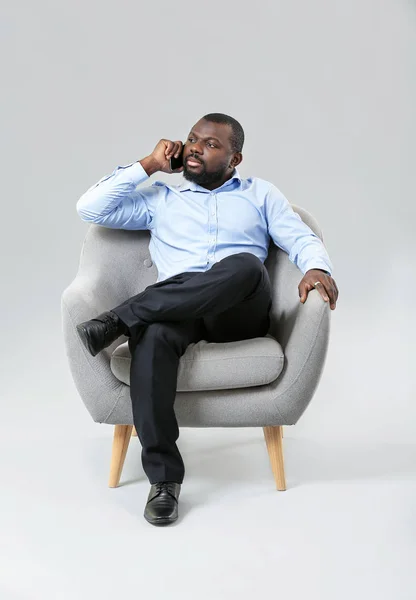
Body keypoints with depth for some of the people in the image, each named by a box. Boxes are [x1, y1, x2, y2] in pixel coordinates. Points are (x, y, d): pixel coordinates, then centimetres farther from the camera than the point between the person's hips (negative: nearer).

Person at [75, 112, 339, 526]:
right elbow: (90, 209, 16)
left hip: (240, 312, 0)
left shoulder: (260, 193, 24)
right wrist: (148, 165, 17)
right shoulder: (160, 198, 25)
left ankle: (120, 319, -32)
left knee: (244, 264, -37)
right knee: (153, 335, -37)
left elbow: (302, 239, 12)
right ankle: (164, 477, -33)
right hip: (172, 305, 1)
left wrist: (317, 268, -12)